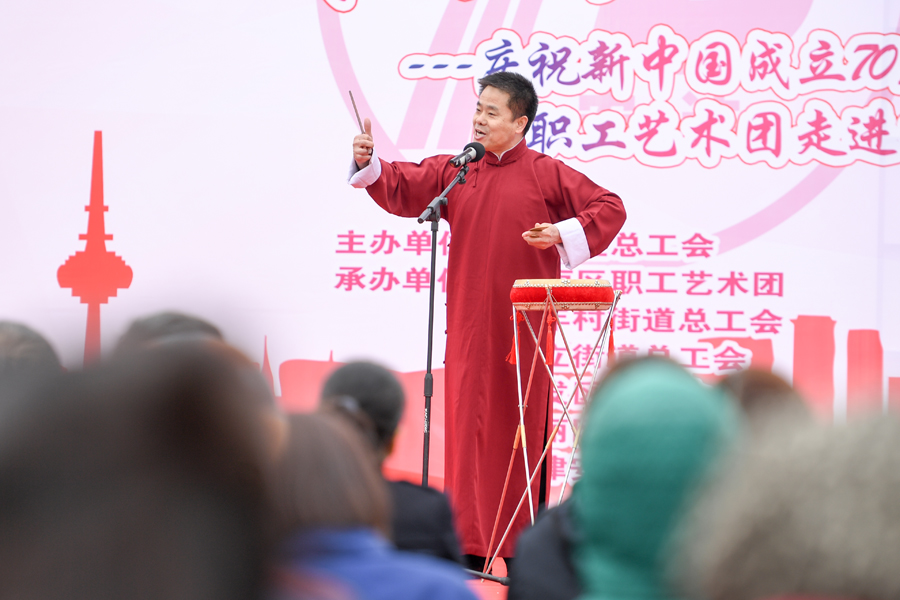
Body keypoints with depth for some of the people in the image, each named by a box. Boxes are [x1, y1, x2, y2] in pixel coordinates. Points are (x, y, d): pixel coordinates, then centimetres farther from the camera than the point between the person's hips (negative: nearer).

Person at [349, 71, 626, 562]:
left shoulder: (546, 173, -1)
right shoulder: (455, 171, 9)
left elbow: (610, 208, 0)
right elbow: (402, 188, 5)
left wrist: (563, 234, -15)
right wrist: (368, 165, -14)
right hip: (469, 324, 3)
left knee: (521, 428, 3)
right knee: (468, 425, 0)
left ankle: (521, 550, 10)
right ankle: (468, 544, 5)